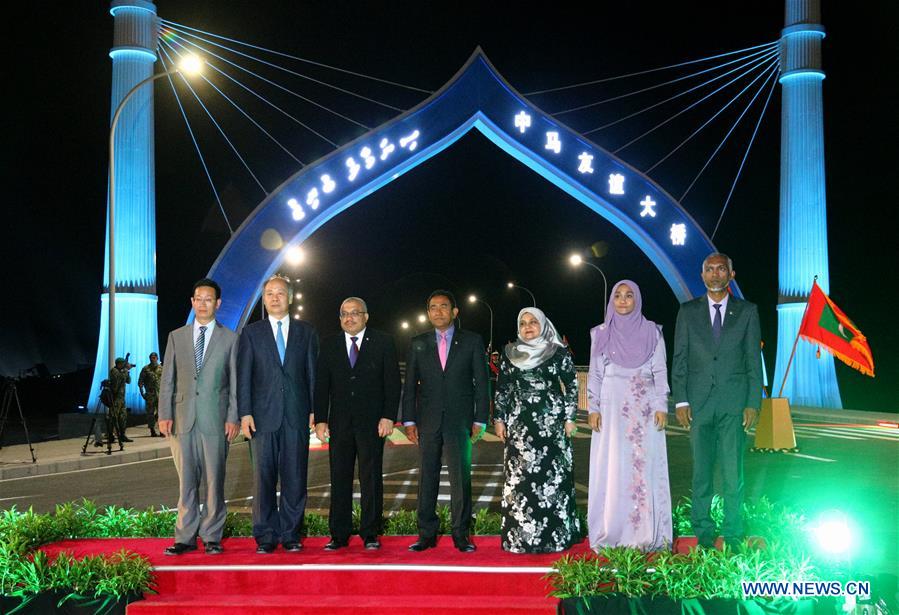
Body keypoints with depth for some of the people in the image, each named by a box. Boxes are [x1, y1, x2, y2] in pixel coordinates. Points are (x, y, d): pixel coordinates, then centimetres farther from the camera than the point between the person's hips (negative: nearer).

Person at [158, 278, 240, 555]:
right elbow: (167, 379, 9)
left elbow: (235, 381, 3)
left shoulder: (230, 338, 6)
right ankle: (185, 537, 11)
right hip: (183, 418, 2)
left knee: (214, 481, 2)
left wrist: (233, 418, -4)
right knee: (186, 482, 4)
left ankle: (211, 537, 11)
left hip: (215, 419, -2)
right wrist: (164, 415, 0)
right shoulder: (176, 337, 12)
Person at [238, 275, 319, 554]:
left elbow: (314, 374, 9)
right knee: (263, 478, 1)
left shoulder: (306, 332, 11)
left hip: (297, 416, 1)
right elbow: (243, 376, 4)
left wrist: (315, 410, 1)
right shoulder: (251, 333, 9)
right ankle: (266, 536, 9)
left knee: (295, 478, 2)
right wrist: (244, 413, -5)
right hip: (263, 415, 0)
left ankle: (290, 534, 11)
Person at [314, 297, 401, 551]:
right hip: (339, 422, 2)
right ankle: (339, 535, 10)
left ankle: (370, 534, 10)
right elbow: (321, 385, 7)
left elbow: (392, 382, 0)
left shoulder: (383, 342, 4)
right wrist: (320, 420, -1)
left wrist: (388, 417, -8)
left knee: (371, 478, 2)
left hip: (372, 421, -2)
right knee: (339, 479, 3)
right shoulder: (329, 345, 10)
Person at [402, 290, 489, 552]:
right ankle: (427, 534, 11)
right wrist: (409, 420, 1)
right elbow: (410, 385, 9)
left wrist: (480, 420, -3)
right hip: (427, 421, 2)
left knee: (461, 478, -1)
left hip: (459, 421, -2)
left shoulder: (472, 341, 5)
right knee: (426, 478, 4)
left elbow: (481, 383, 3)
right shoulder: (418, 343, 10)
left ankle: (461, 534, 8)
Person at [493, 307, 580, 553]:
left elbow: (572, 385, 3)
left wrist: (570, 417, -2)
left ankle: (556, 533, 7)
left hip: (551, 421, -2)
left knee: (552, 474, -2)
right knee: (520, 476, 1)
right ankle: (520, 534, 7)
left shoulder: (558, 352, 2)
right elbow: (501, 388, 12)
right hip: (519, 423, 2)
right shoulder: (510, 353, 10)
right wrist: (499, 418, 6)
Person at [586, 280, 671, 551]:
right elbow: (594, 374, 8)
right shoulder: (600, 333, 9)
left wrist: (661, 407, -6)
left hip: (644, 409, 0)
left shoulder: (651, 332, 7)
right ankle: (610, 535, 4)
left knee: (645, 467, -2)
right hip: (611, 407, 1)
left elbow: (660, 371, 4)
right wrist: (593, 409, -1)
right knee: (610, 468, -1)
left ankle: (646, 534, 4)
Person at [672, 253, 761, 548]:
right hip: (698, 402, 1)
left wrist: (753, 402, -2)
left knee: (733, 472, 0)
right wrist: (680, 401, -2)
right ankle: (703, 531, 14)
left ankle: (732, 533, 11)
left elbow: (754, 360, 6)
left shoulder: (747, 311, 8)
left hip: (734, 402, 0)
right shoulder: (688, 311, 9)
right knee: (701, 470, 5)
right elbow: (679, 360, 6)